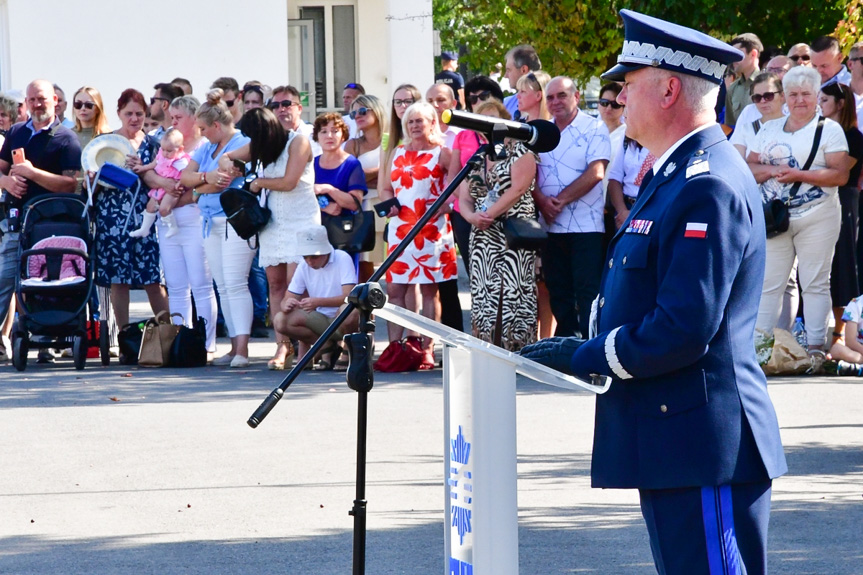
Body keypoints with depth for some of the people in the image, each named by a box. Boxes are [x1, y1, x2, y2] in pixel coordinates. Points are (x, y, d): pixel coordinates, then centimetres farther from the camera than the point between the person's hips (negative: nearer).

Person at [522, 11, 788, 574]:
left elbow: (684, 331, -24)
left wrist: (587, 357, -12)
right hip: (672, 443, 11)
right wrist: (584, 349, 8)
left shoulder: (709, 188, -18)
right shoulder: (674, 176, 17)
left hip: (704, 449, -11)